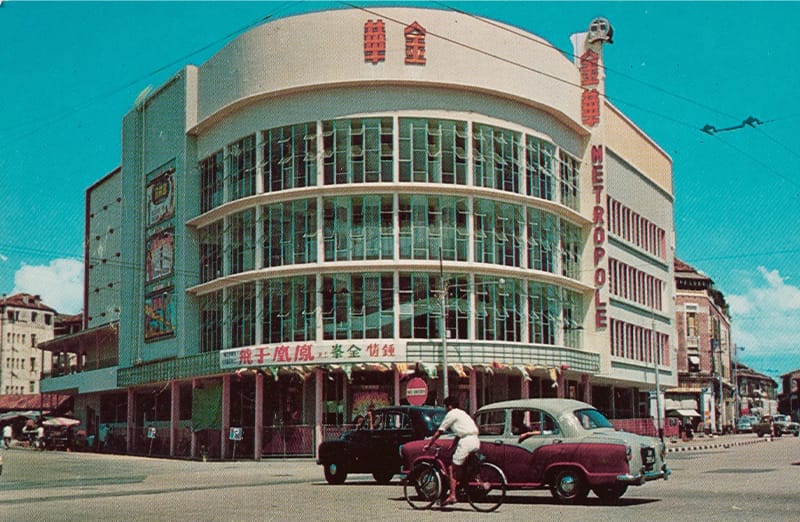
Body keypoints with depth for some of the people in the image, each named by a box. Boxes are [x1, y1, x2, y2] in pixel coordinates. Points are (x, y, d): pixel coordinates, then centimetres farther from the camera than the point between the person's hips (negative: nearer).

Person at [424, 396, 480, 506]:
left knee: (453, 469, -4)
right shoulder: (462, 413, 28)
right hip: (476, 441, 8)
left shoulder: (451, 414, 3)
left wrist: (429, 444, 10)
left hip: (466, 442, -8)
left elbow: (439, 432, 4)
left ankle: (452, 495, -10)